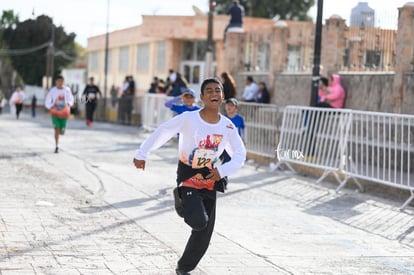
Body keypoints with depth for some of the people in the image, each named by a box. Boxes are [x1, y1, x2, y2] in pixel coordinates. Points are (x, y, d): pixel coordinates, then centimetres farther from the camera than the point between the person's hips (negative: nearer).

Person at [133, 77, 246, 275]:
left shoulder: (227, 126, -5)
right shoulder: (188, 119, -16)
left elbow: (240, 154, -1)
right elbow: (162, 133, -6)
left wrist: (223, 171, -17)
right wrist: (142, 154, -5)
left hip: (210, 181, 4)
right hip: (188, 178, -4)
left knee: (204, 234, 6)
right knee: (199, 221, -24)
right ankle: (182, 200, 10)